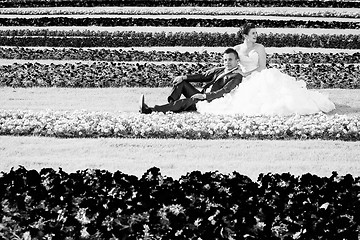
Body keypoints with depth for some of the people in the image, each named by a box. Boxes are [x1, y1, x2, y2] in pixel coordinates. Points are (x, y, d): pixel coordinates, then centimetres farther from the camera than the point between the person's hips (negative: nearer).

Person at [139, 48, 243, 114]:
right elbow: (202, 76, 14)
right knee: (180, 82, 3)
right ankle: (171, 104, -18)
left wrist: (204, 96, -30)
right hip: (201, 96, 9)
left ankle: (150, 110, -39)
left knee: (186, 102, -30)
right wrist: (184, 77, -1)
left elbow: (224, 92, -20)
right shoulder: (218, 70, 17)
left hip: (210, 102, -9)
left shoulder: (236, 76, -8)